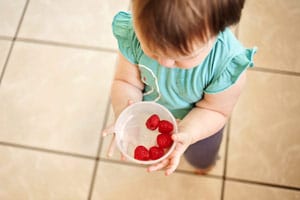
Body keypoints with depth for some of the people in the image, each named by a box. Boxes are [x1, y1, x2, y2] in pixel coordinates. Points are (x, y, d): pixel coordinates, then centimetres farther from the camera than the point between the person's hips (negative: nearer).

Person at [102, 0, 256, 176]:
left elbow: (215, 109, -25)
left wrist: (186, 134, -44)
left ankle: (205, 162, 72)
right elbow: (126, 82, -23)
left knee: (201, 161, 34)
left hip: (199, 123, 0)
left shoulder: (228, 63, -42)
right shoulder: (132, 34, -36)